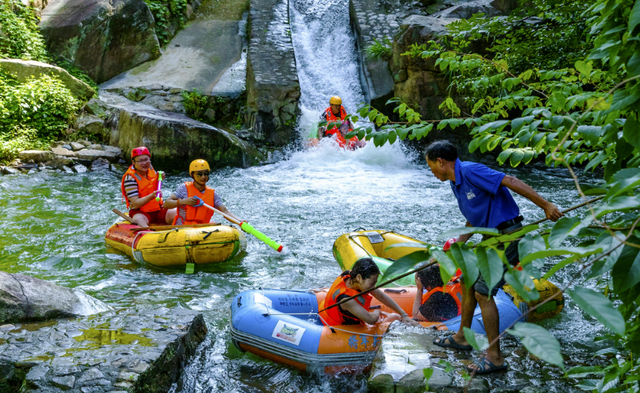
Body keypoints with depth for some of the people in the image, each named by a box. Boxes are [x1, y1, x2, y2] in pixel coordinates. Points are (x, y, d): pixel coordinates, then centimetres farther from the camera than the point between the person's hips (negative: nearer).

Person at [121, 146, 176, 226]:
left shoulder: (150, 169, 6)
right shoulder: (130, 179, -13)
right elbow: (136, 203, -20)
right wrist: (151, 196, -34)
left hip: (158, 211, 6)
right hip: (140, 213, -6)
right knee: (139, 220, -39)